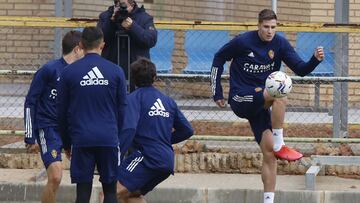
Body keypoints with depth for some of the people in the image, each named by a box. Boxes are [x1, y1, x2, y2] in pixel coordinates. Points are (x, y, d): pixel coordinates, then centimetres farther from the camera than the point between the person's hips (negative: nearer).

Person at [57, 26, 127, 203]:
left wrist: (66, 143, 17)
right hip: (109, 140, 0)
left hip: (81, 140, 0)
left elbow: (62, 111, 7)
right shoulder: (116, 71, 2)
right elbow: (122, 109, 7)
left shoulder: (69, 72, 1)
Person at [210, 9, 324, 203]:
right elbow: (219, 58, 2)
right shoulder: (243, 41, -10)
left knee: (269, 153, -4)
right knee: (280, 97, -33)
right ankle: (279, 145, -23)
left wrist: (315, 60, -25)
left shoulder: (280, 43, -1)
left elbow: (300, 69, -4)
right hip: (240, 98, -5)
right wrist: (217, 92, 2)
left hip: (260, 103, 5)